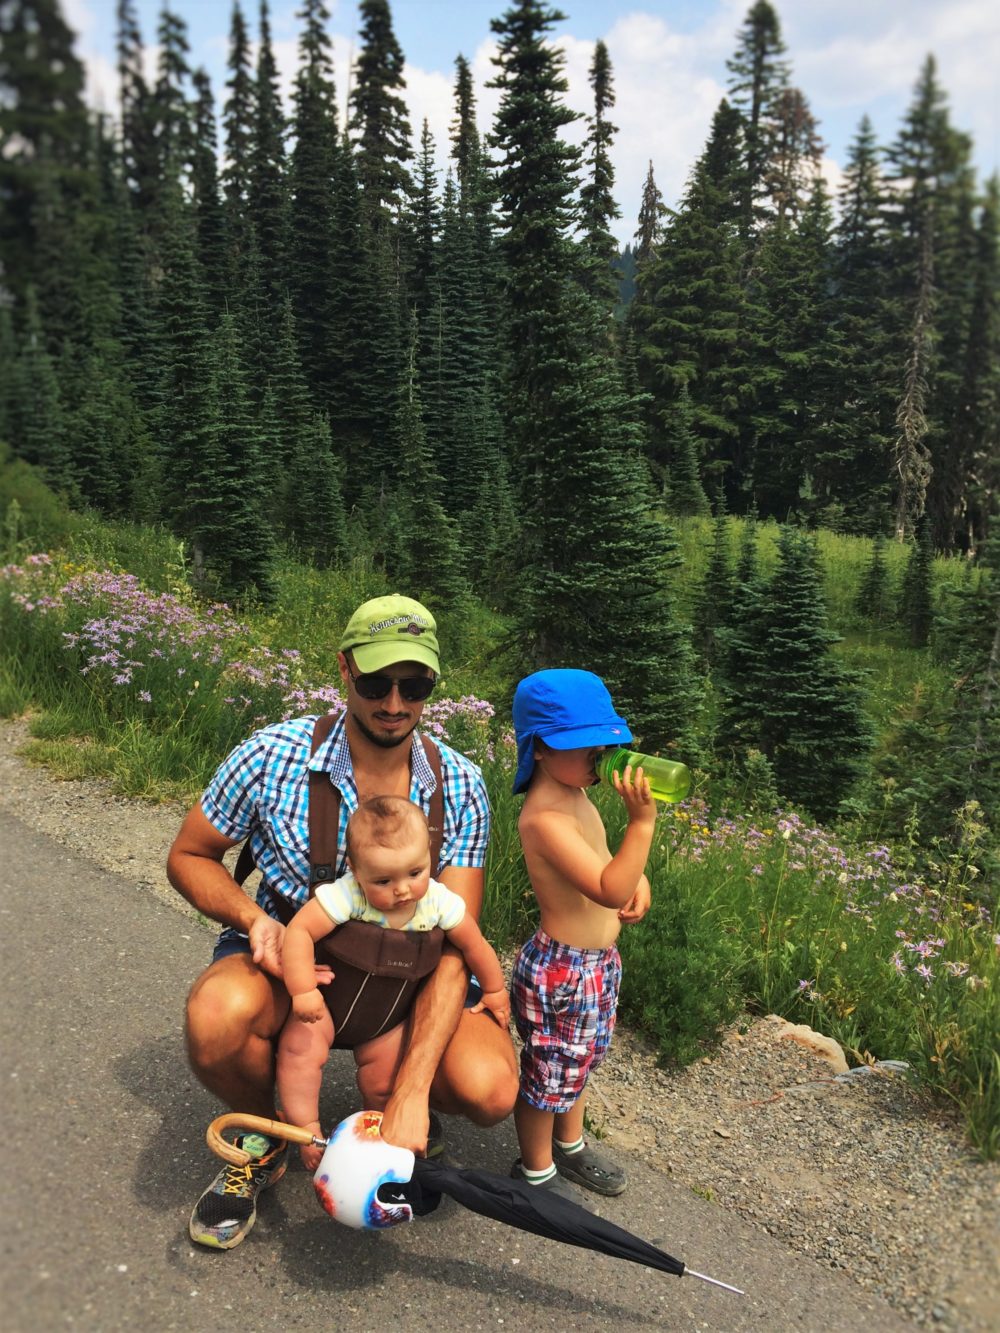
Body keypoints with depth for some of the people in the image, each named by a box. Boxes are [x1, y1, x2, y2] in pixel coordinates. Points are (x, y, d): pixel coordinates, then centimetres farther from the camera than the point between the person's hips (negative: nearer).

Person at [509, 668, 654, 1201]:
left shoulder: (574, 795, 2)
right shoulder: (544, 817, -29)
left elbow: (602, 863, 19)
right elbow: (608, 889, -34)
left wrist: (637, 877, 0)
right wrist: (642, 822, -37)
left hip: (598, 962, 10)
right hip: (561, 971, -10)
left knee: (580, 1062, 28)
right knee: (549, 1074, 11)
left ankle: (570, 1146, 51)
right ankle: (536, 1172, 35)